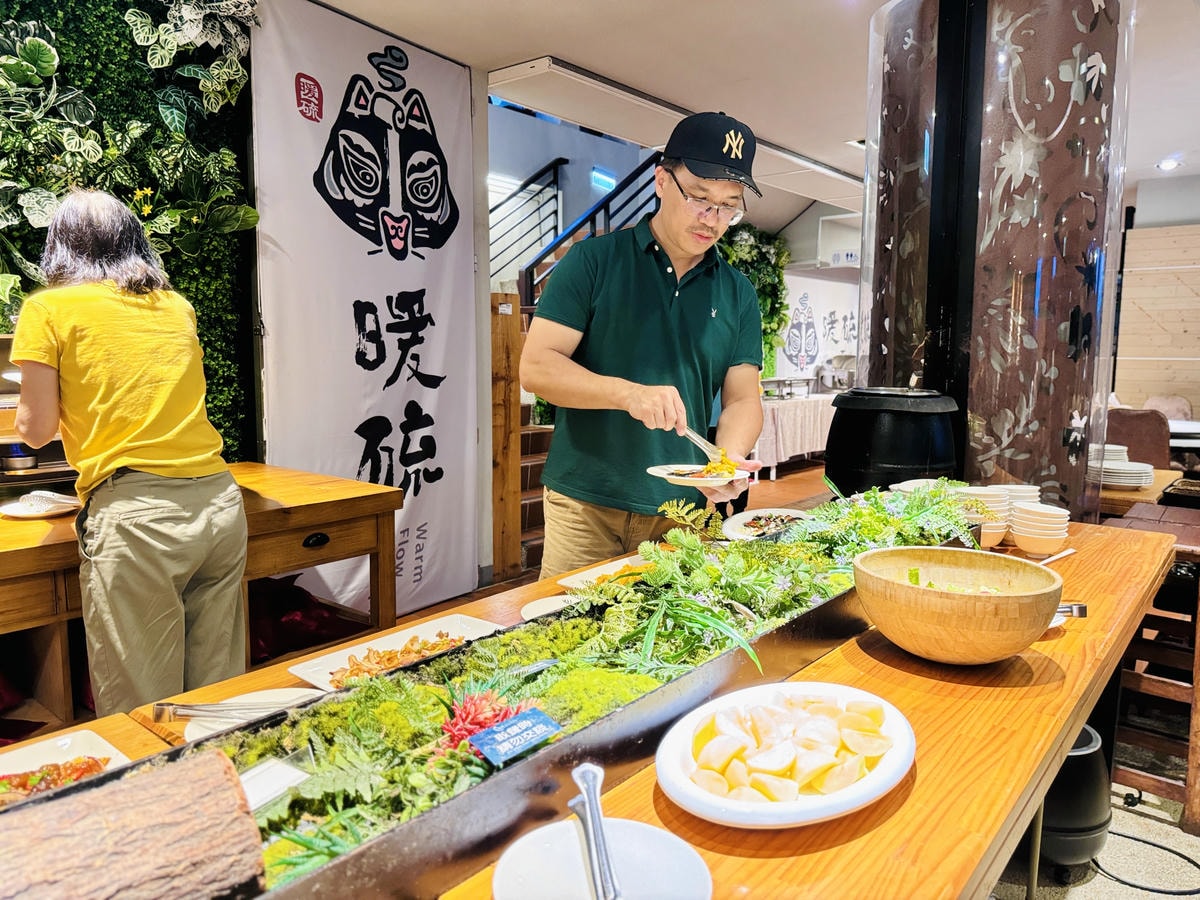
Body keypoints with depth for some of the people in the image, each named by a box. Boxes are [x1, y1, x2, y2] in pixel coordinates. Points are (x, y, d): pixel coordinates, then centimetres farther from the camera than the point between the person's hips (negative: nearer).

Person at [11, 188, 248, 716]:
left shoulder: (49, 309, 3)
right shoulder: (176, 306, 16)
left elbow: (37, 430, 4)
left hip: (136, 516, -5)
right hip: (220, 501, 5)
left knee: (142, 710, 7)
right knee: (217, 699, 14)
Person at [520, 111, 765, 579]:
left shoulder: (738, 293, 8)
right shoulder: (593, 260, -3)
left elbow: (742, 399, 6)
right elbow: (536, 366, -9)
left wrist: (730, 459, -16)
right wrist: (629, 392, -24)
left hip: (687, 510, 3)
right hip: (585, 505, -3)